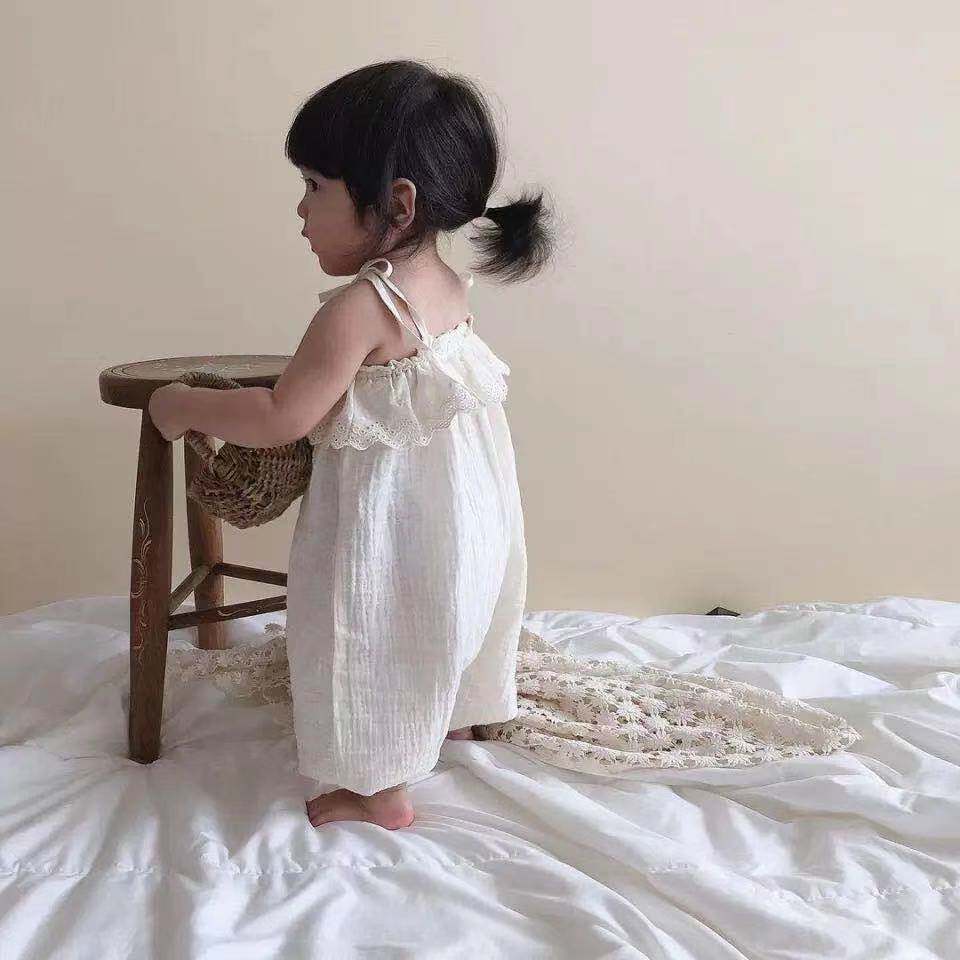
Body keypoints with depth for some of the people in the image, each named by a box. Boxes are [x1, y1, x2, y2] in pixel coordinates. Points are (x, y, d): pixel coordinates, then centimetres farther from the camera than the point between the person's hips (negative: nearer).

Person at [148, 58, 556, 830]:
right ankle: (459, 715, 49)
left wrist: (186, 405, -11)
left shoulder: (357, 308, -26)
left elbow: (283, 420, -24)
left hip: (394, 522, -9)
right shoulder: (451, 287, 0)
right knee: (444, 625, 28)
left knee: (378, 645, 8)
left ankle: (382, 791, 22)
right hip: (467, 509, 9)